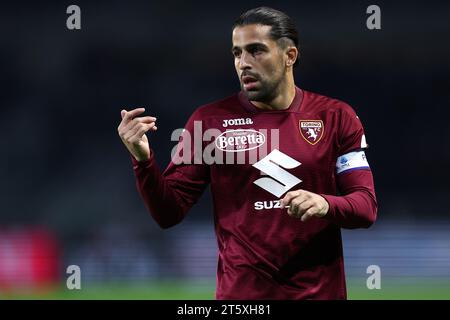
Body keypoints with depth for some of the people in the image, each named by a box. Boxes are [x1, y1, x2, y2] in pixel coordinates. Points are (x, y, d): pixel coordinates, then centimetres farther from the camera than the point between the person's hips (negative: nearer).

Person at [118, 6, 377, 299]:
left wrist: (326, 205, -22)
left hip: (320, 290, 1)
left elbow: (367, 206, -2)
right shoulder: (209, 120, 0)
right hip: (241, 292, -1)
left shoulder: (336, 117, 1)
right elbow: (169, 212, -1)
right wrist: (143, 159, -18)